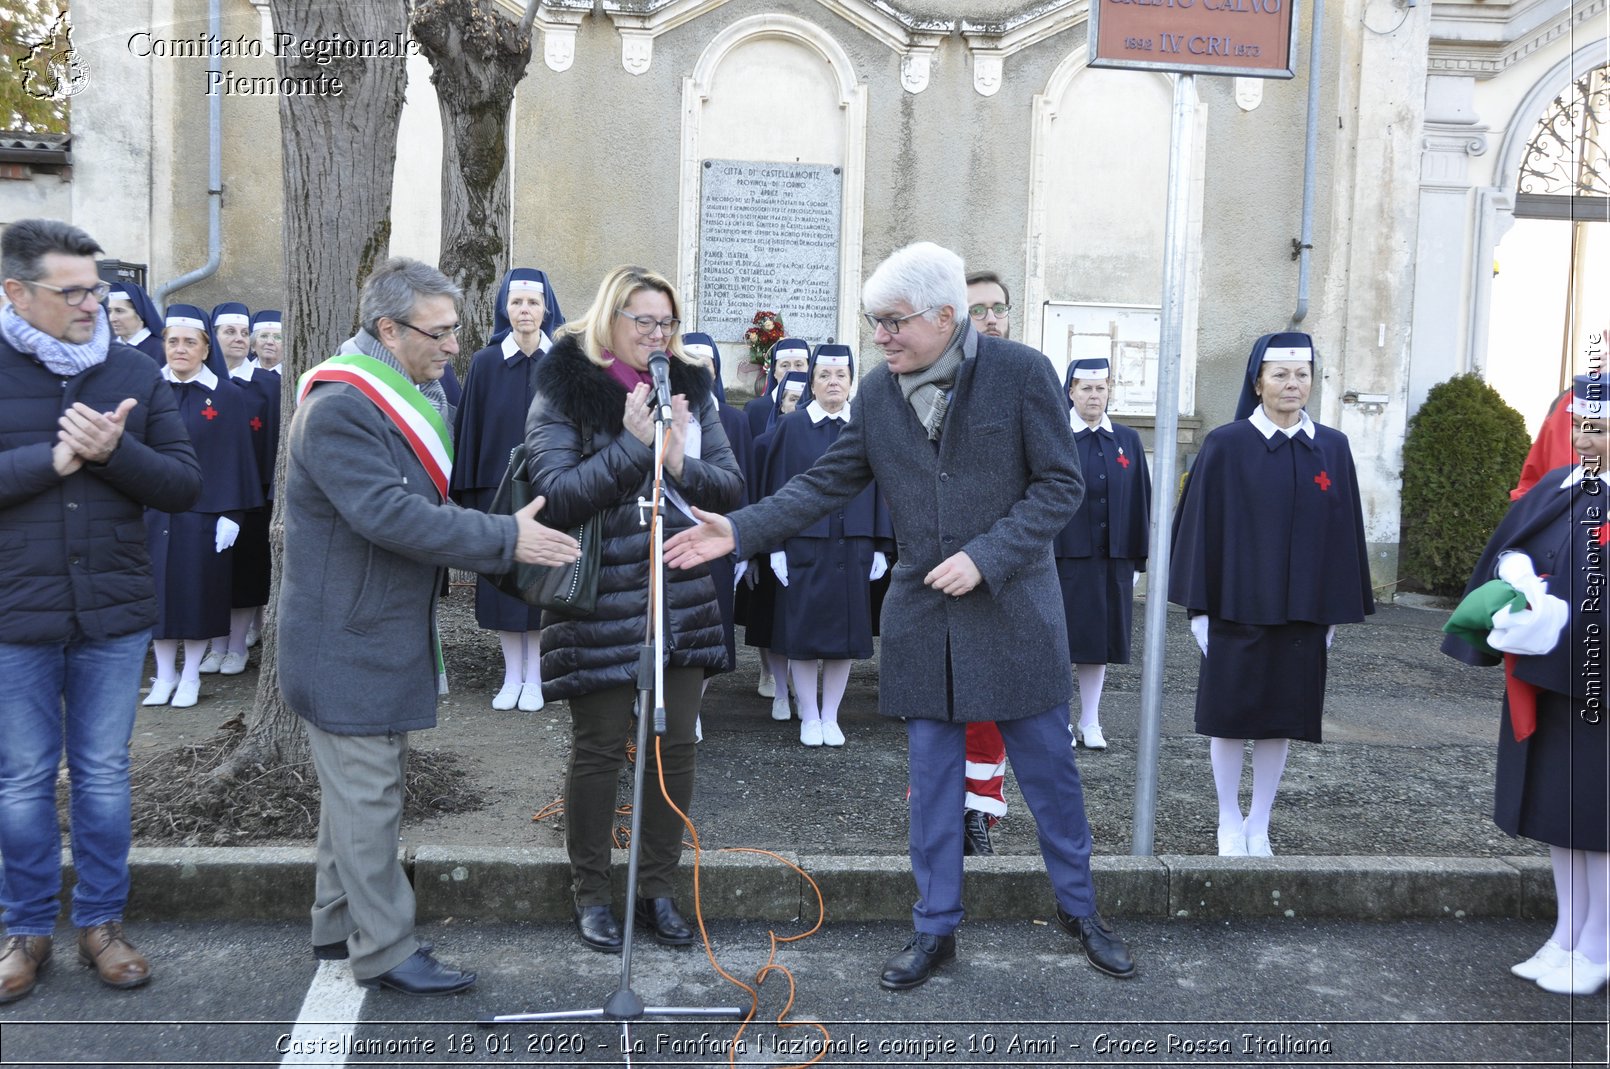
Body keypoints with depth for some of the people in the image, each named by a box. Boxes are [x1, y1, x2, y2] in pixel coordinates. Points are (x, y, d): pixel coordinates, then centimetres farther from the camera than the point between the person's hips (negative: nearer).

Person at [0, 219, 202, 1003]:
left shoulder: (133, 372, 1)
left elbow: (184, 484, -2)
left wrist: (114, 451, -19)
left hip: (113, 613, 1)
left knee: (104, 774, 12)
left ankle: (101, 920, 27)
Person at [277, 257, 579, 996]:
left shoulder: (413, 396, 12)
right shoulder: (339, 409, -21)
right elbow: (390, 515, -30)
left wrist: (499, 532, 5)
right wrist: (506, 540, -27)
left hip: (387, 631, 10)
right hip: (348, 641, -10)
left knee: (362, 787, 19)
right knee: (367, 796, -1)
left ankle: (340, 923, 33)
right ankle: (384, 951, 10)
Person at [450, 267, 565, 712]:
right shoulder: (485, 363, 2)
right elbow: (470, 428, 2)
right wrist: (468, 493, -3)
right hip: (498, 488, 1)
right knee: (502, 583, 5)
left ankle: (534, 679, 15)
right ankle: (511, 677, 17)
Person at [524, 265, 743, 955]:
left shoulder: (689, 389, 8)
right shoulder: (563, 393, -4)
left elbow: (731, 485, 4)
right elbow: (557, 495, -15)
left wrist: (680, 464, -15)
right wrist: (633, 443, -21)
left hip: (682, 597, 4)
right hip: (601, 599, -4)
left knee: (675, 747, 8)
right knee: (598, 750, 5)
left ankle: (657, 891, 25)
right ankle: (591, 895, 23)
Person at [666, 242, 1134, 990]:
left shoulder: (1021, 372, -10)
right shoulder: (877, 391, 1)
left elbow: (1061, 484, -9)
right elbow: (827, 484, 4)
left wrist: (985, 556, -19)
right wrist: (740, 531, -8)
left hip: (1013, 611, -3)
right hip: (924, 616, 3)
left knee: (1049, 767, 9)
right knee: (932, 780, 10)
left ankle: (1079, 908, 31)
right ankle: (935, 929, 25)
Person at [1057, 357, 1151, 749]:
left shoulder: (1128, 441, 8)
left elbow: (1140, 502, 9)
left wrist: (1137, 561, 6)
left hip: (1112, 561, 3)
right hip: (1063, 558, -3)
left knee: (1099, 642, 10)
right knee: (1061, 642, 2)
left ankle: (1090, 723, 21)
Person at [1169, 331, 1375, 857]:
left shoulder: (1332, 448, 5)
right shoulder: (1225, 445, -3)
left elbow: (1342, 532, 8)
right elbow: (1201, 524, -3)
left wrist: (1336, 611, 6)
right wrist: (1199, 606, -5)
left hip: (1301, 610, 3)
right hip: (1237, 605, -2)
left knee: (1281, 719, 8)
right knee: (1230, 716, 4)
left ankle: (1258, 825, 21)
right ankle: (1229, 823, 19)